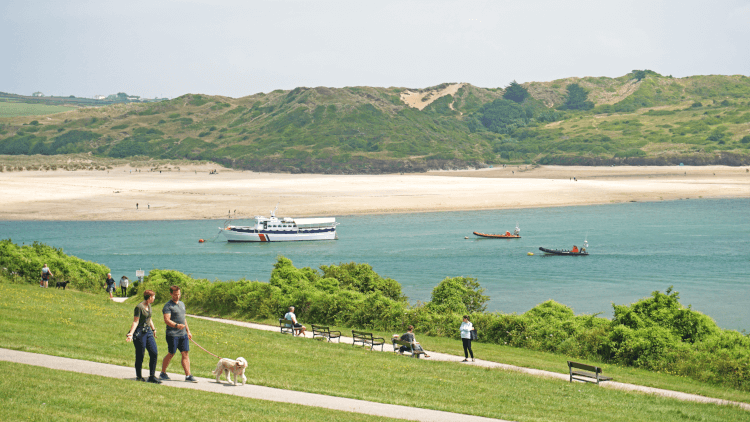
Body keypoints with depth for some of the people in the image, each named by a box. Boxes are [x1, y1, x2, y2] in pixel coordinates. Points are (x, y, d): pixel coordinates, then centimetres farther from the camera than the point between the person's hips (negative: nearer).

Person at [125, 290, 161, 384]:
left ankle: (152, 377, 3)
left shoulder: (149, 306, 11)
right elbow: (135, 322, -16)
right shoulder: (139, 307, -14)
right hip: (139, 333, -8)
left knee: (154, 353, -1)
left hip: (148, 332, 8)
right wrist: (131, 333, -26)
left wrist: (153, 329, 38)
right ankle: (138, 376, 13)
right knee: (140, 356, -1)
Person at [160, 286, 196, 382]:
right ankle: (163, 373, 20)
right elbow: (167, 320, -17)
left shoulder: (182, 304, 18)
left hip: (183, 334, 6)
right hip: (172, 334, -6)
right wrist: (176, 325, -32)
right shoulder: (168, 306, -6)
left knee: (185, 354, 0)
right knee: (171, 354, 2)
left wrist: (188, 331, 24)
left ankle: (188, 376, -2)